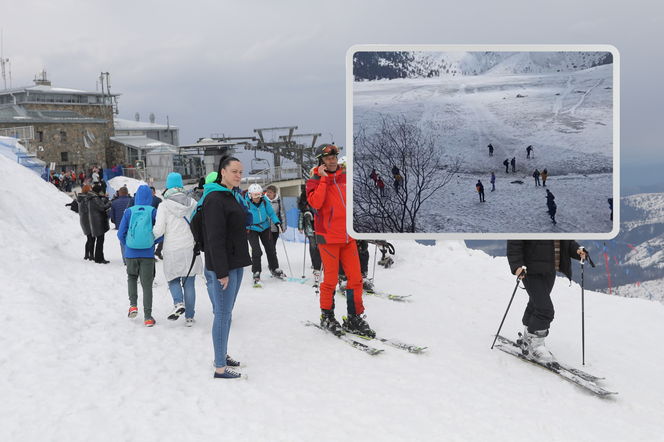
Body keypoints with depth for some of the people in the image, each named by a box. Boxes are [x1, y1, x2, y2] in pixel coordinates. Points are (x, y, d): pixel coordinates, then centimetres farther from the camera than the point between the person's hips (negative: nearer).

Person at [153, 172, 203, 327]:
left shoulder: (164, 205, -7)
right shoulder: (192, 203, 1)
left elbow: (159, 230, -11)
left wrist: (152, 236, 10)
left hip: (172, 250, -2)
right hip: (190, 248, 2)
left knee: (173, 279, 17)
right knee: (189, 282, 9)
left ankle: (178, 302, -10)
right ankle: (189, 317, 12)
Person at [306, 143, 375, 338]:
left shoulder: (344, 177, 12)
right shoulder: (315, 181, -3)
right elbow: (316, 203, -23)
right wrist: (324, 178, -18)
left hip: (347, 236, 5)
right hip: (328, 237, -5)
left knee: (355, 277, 4)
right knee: (331, 280, 1)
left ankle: (355, 318, 14)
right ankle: (327, 316, 19)